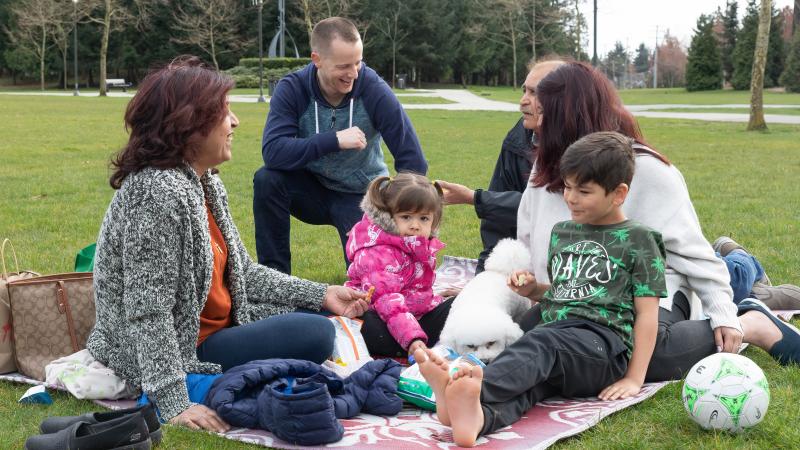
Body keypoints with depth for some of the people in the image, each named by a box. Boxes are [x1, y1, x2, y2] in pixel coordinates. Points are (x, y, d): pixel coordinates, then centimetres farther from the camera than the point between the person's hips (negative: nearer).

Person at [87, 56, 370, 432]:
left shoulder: (205, 181, 5)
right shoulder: (159, 192, -26)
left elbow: (242, 272, 9)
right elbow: (147, 311, -28)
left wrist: (321, 295, 3)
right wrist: (174, 403, -31)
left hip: (215, 330, 10)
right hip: (184, 353, -10)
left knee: (310, 316, 17)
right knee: (315, 335, -17)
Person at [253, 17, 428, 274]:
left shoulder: (374, 90, -19)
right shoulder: (291, 89, -16)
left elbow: (413, 161, -17)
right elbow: (272, 151, -30)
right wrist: (334, 140, -35)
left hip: (362, 196, -1)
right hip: (312, 190, 1)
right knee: (267, 180, -29)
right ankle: (274, 272, -13)